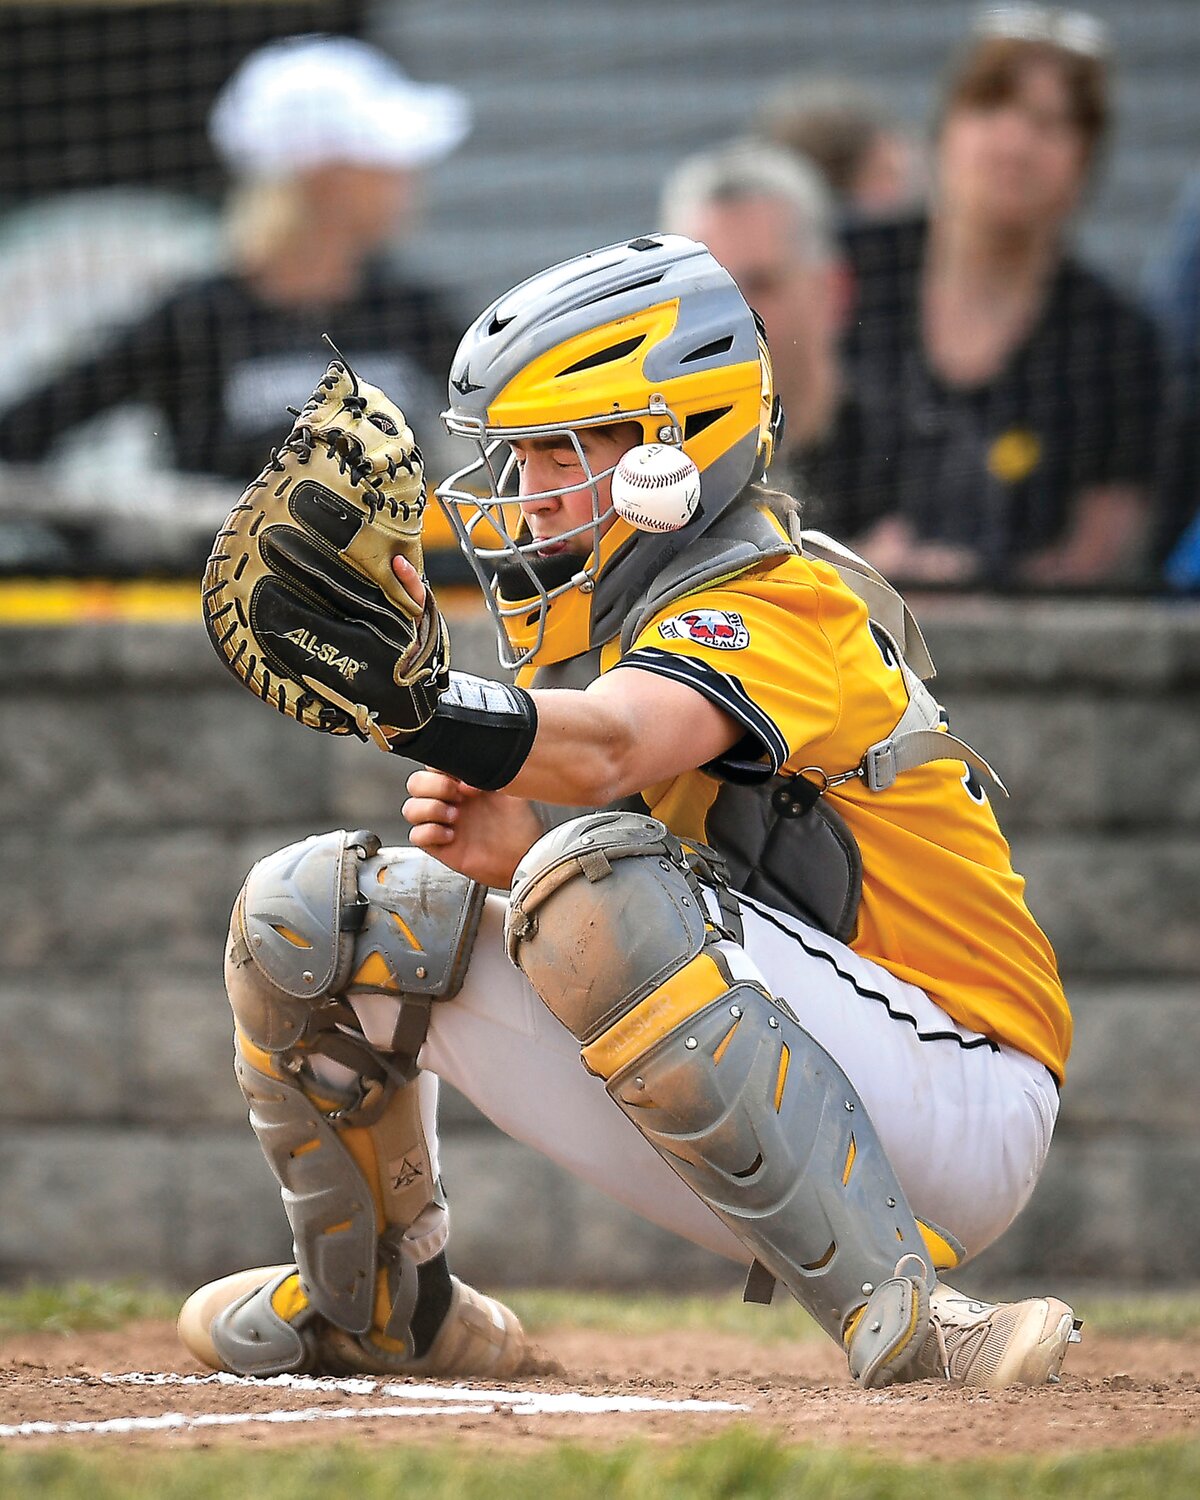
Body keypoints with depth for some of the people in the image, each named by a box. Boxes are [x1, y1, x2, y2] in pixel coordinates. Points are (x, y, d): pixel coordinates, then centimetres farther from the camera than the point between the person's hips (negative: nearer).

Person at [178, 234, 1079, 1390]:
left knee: (598, 884, -35)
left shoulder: (775, 604, -17)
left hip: (955, 1115, -8)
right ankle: (373, 1306, 26)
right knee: (308, 909, 4)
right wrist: (507, 850, -19)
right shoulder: (595, 614, 11)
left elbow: (605, 747, -38)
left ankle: (900, 1316, -35)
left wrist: (415, 702, -57)